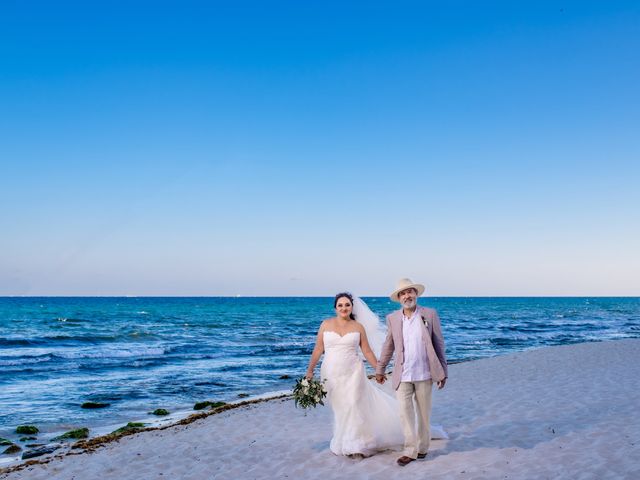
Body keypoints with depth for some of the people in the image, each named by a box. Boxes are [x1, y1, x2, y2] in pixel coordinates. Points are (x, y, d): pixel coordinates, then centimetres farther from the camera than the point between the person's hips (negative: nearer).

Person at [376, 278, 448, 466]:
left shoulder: (430, 314, -3)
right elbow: (388, 346, 11)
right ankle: (410, 450, 9)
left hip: (424, 374, -1)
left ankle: (422, 447, 27)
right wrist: (380, 369, 15)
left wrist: (443, 371, -1)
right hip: (402, 375, 1)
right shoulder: (392, 318, 2)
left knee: (424, 413, 10)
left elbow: (439, 344, 0)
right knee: (405, 412, -2)